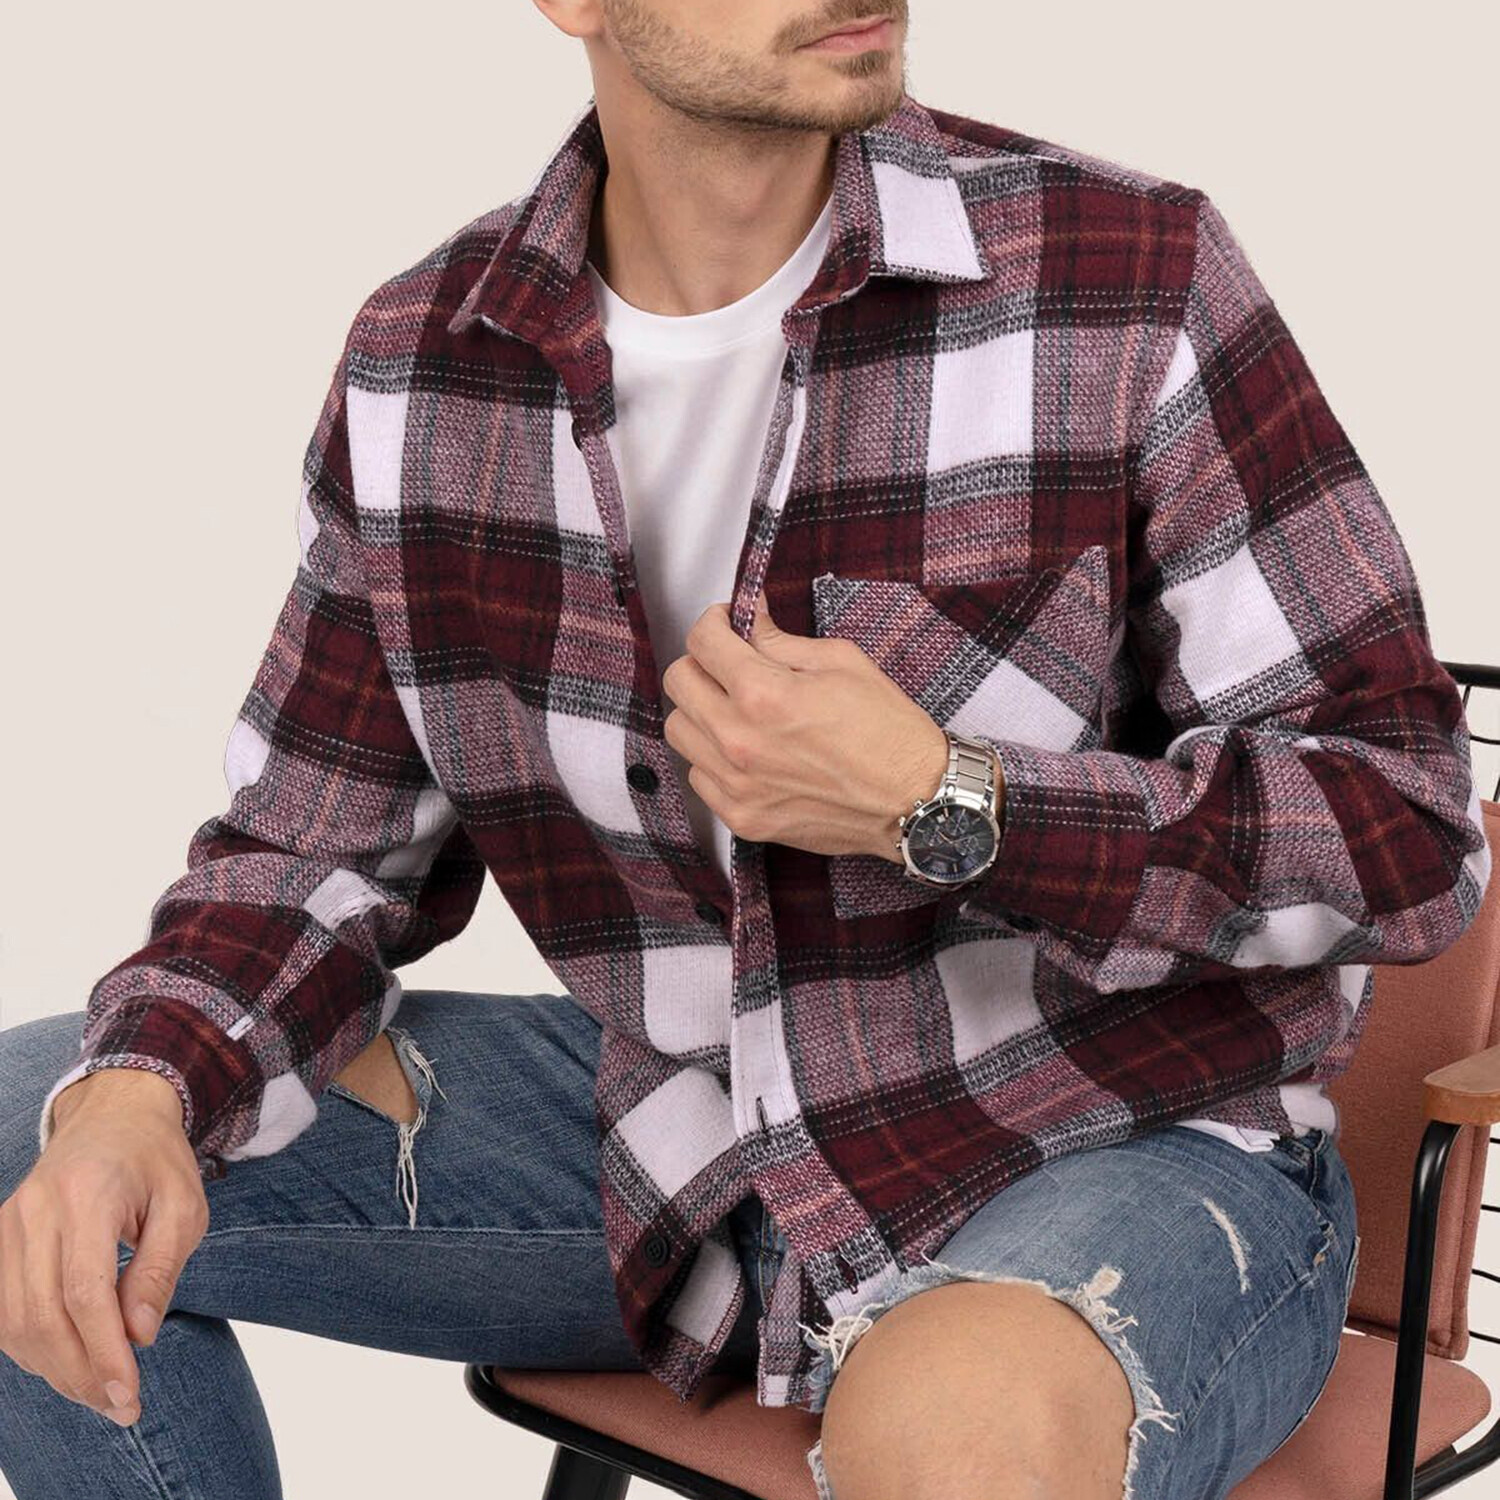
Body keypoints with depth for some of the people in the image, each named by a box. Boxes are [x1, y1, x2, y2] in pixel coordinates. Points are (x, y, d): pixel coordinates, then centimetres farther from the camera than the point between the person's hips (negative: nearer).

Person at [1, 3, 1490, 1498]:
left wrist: (941, 806, -24)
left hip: (1123, 1139, -4)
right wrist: (132, 1096, -17)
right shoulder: (419, 363, -2)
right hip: (684, 1136, 5)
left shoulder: (1130, 286, -15)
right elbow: (318, 846, 4)